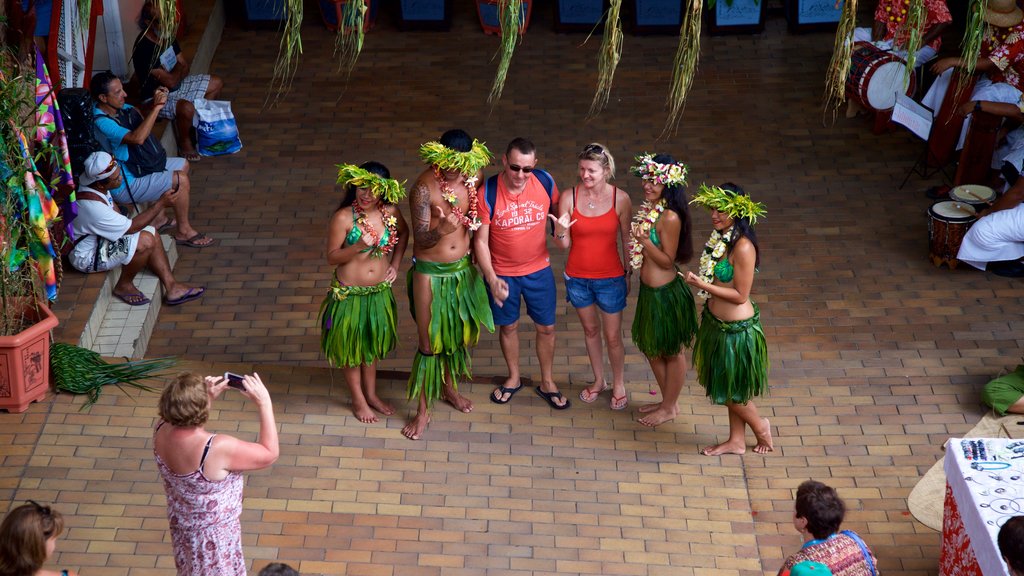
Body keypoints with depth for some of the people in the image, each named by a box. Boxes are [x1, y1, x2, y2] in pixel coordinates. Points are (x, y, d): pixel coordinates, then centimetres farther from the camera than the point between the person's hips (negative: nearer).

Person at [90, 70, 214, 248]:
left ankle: (160, 219, 25)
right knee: (181, 181, -14)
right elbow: (137, 138, -42)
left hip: (136, 165, 10)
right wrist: (156, 107, -36)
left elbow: (143, 119, 10)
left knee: (183, 165, 19)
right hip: (124, 185, -10)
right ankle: (183, 231, 5)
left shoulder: (119, 107, -3)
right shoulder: (101, 123, -31)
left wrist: (155, 104, -12)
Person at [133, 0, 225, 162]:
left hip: (177, 84, 9)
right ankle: (184, 142, -7)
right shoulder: (143, 48, -31)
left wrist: (174, 76, -18)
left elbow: (184, 66, 2)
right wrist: (178, 67, -10)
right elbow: (170, 81, -30)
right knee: (187, 108, -38)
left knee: (217, 83, 10)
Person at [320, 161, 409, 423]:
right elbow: (331, 257, -15)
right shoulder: (343, 217, -22)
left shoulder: (390, 212, -10)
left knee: (372, 342, 22)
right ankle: (358, 400, 34)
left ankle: (371, 394, 42)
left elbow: (403, 233, 12)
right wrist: (358, 246, -31)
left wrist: (395, 264, 4)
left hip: (380, 292, 4)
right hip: (350, 293, -4)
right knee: (351, 346, 14)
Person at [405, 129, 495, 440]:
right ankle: (423, 411, 16)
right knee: (429, 341, 2)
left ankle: (449, 387, 45)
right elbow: (420, 239, -25)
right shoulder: (424, 188, -24)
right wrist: (442, 230, -44)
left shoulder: (473, 176, -7)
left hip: (462, 269, 5)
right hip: (430, 273, -5)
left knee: (456, 331, 21)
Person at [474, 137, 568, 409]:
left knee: (546, 327, 12)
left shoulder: (545, 182, -15)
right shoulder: (487, 193, -21)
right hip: (502, 272, -2)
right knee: (508, 326, 17)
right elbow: (480, 240, -17)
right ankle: (513, 378, 40)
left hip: (539, 269, 2)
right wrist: (492, 279, -24)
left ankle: (547, 382, 34)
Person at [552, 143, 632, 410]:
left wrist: (628, 275, 3)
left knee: (613, 336, 9)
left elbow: (626, 240, -2)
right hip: (577, 278, 2)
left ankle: (618, 384, 33)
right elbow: (564, 245, -8)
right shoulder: (569, 198, -11)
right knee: (590, 329, 21)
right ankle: (599, 380, 42)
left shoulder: (620, 198, -13)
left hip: (610, 278, -2)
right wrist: (560, 232, -31)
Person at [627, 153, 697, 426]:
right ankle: (667, 400, 40)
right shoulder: (650, 208, 2)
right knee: (651, 347, 23)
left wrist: (644, 239, -31)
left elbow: (667, 260, -22)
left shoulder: (670, 217, -25)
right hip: (649, 289, 10)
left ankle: (669, 408, 27)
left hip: (665, 293, -10)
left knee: (671, 352, 11)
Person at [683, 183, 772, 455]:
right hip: (717, 321, 9)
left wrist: (701, 285, -25)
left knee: (731, 389, 9)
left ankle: (760, 425, 34)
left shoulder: (742, 247, -28)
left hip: (736, 328, -9)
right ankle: (736, 441, 36)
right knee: (727, 388, 21)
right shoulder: (720, 236, -1)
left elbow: (740, 295, -24)